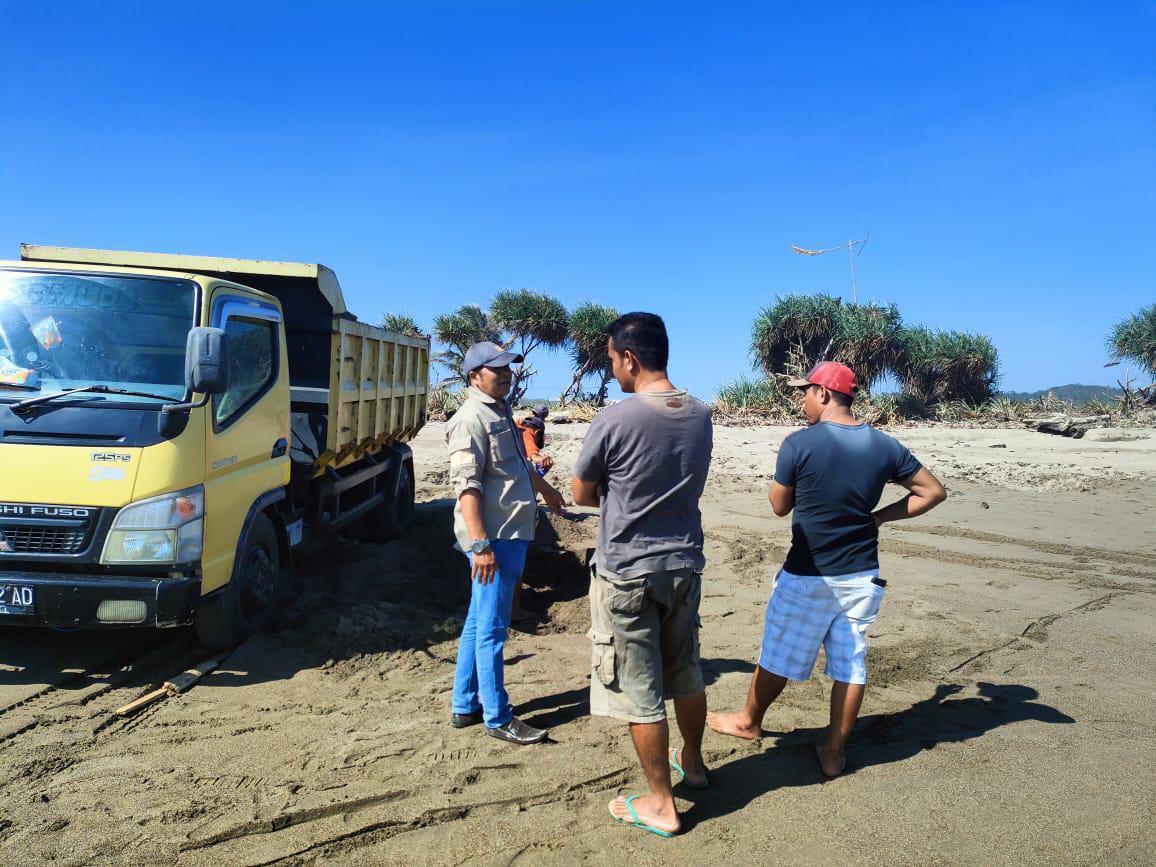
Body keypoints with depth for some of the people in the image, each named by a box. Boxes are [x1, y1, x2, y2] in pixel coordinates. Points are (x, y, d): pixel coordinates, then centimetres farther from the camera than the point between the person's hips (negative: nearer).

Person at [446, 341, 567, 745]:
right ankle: (498, 718, 11)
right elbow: (467, 485, -23)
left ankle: (465, 707, 28)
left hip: (511, 534, 10)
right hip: (494, 537, -10)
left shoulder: (500, 412, 15)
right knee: (492, 628, 0)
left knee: (478, 623, 16)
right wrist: (481, 544, -29)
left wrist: (545, 488, 46)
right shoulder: (471, 419, -15)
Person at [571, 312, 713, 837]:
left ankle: (661, 804, 19)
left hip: (627, 572, -6)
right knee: (686, 672, 23)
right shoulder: (701, 416, -1)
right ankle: (692, 761, 44)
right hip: (685, 564, 6)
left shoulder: (614, 420, -20)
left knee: (639, 689, 7)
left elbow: (581, 495, -8)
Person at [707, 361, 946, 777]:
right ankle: (835, 752, 23)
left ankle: (749, 721, 35)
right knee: (851, 664, 12)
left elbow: (779, 506, -4)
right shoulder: (884, 446, -1)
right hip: (862, 577, 4)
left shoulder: (799, 443, -16)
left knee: (779, 655, 13)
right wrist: (878, 516, 7)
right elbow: (933, 491, 6)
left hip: (806, 576, -4)